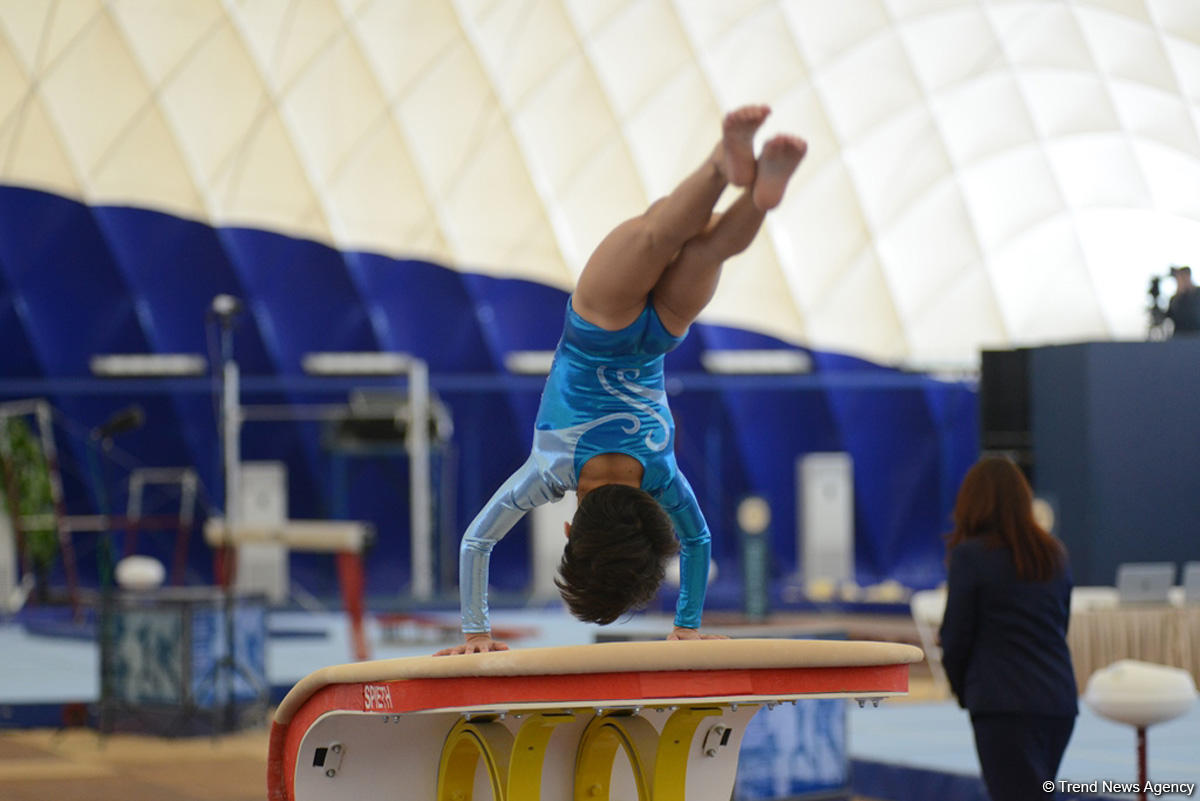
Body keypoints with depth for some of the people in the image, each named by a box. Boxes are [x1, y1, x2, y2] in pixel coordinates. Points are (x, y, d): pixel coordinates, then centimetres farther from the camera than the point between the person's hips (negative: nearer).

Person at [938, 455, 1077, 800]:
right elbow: (1060, 628, 15)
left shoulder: (971, 555, -7)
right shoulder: (1055, 554, 12)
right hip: (1060, 702, 6)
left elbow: (956, 637, -5)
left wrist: (962, 691, 12)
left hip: (1005, 704, -6)